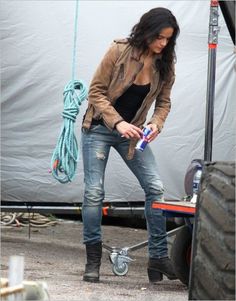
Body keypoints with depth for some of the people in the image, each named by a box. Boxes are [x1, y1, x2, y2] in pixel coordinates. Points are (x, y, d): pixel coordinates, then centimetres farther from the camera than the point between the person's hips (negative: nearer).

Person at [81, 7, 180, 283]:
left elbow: (163, 102, 4)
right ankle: (93, 260, 3)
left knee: (155, 187, -7)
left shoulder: (165, 64, -5)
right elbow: (96, 91, -14)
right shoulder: (119, 51, -17)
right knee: (94, 191, -7)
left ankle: (158, 257, 0)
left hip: (132, 132, 4)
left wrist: (156, 124, -17)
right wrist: (118, 122, -26)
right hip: (100, 127, -4)